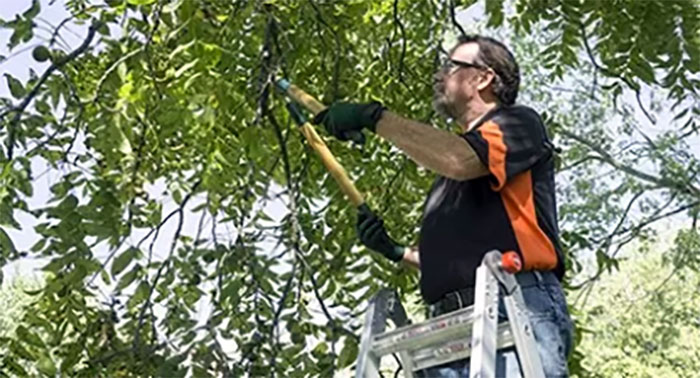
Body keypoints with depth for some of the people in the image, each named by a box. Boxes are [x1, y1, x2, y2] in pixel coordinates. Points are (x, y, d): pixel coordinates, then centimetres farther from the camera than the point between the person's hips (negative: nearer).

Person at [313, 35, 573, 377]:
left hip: (515, 313, -7)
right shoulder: (449, 173, 34)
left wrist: (375, 117, -8)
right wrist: (397, 251, 24)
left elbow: (460, 160, -12)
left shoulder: (519, 123, 11)